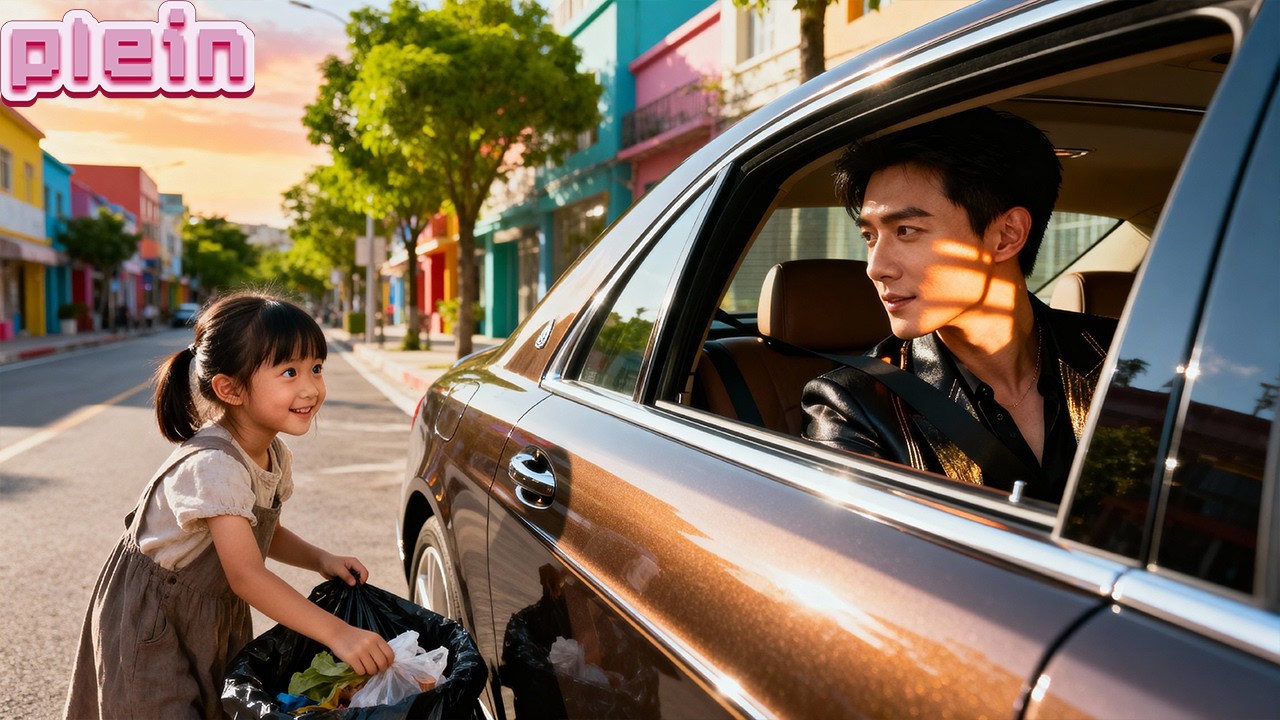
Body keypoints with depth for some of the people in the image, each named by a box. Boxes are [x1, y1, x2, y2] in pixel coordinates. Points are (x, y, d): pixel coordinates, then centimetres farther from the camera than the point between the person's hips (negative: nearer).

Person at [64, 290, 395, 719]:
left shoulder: (274, 456, -6)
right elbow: (247, 575, -38)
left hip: (217, 616, 8)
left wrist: (320, 560, -8)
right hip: (151, 624, -8)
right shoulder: (213, 465, -33)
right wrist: (337, 634, -43)